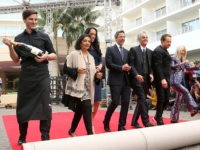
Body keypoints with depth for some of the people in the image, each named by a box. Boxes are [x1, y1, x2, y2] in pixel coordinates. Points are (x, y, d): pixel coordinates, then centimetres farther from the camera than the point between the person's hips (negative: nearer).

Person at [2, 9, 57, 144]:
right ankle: (22, 137, 21)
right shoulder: (19, 38, 9)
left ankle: (45, 138, 3)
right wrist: (10, 47, -9)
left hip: (42, 76, -1)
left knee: (45, 107, -6)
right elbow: (16, 60, 8)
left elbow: (54, 55, 7)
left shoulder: (44, 36, 5)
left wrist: (45, 57, -14)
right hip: (25, 76, 2)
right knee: (22, 107, 5)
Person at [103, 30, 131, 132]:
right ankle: (106, 122, 13)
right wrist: (121, 68, -16)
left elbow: (128, 64, 18)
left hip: (126, 80, 6)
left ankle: (121, 126, 10)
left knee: (125, 103, 0)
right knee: (115, 102, -9)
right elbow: (108, 64, -9)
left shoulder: (126, 51, 19)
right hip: (115, 80, -6)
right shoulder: (110, 49, 2)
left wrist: (128, 68, -6)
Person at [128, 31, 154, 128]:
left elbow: (151, 66, 17)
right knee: (143, 100, -11)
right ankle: (146, 122, -6)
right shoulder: (133, 50, -1)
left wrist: (151, 74, -2)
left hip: (146, 80, 6)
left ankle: (134, 121, 20)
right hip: (137, 79, -6)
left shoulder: (150, 52, 17)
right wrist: (136, 75, -20)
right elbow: (131, 64, -7)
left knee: (141, 100, 9)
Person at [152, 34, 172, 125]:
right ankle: (159, 121, 10)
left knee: (166, 100, 10)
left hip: (166, 79, 9)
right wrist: (162, 79, -26)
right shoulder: (158, 51, -11)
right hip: (160, 80, -9)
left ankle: (157, 116, 26)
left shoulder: (165, 51, 18)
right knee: (161, 100, -2)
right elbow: (158, 66, -20)